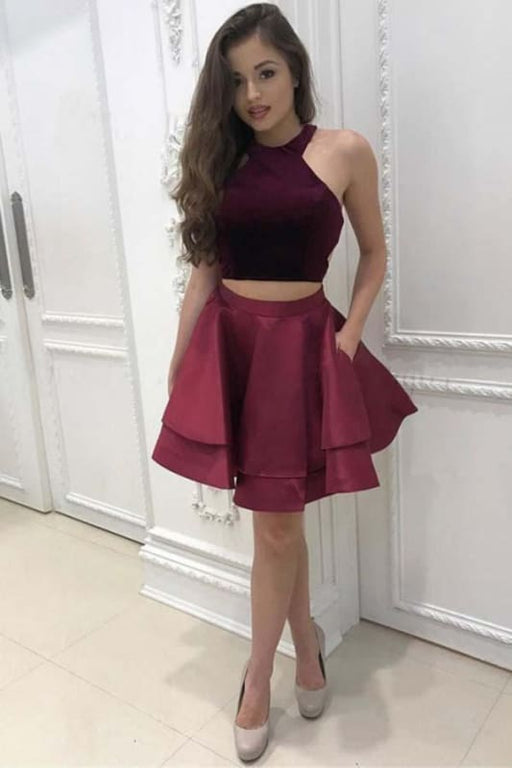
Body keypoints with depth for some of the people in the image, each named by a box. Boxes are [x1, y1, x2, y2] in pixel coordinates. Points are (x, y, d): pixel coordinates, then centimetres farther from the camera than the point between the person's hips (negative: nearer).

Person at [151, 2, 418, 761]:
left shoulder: (345, 151, -1)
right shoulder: (219, 160, 8)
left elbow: (374, 253, 6)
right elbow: (205, 268, 9)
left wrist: (348, 339, -5)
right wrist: (179, 362, 7)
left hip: (300, 346, -3)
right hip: (227, 345, 3)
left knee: (274, 526, 3)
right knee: (279, 519, 11)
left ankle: (256, 678, 26)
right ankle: (308, 640, 37)